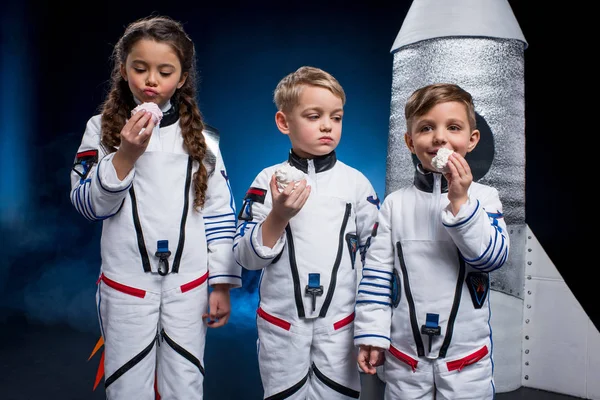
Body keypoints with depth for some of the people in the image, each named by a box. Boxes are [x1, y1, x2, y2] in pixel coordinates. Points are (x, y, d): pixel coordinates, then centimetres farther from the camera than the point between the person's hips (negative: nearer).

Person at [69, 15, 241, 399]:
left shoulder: (201, 136, 0)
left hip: (189, 283, 1)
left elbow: (220, 214, 1)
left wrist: (222, 283, -1)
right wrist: (126, 155, -20)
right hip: (126, 283, 0)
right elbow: (89, 205, -6)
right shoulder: (103, 128, -1)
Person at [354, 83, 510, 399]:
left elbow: (493, 257, -13)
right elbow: (376, 274, -2)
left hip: (466, 353, 0)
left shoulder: (483, 196, -4)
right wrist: (371, 334, -4)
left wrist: (460, 202, -21)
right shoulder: (395, 203, -2)